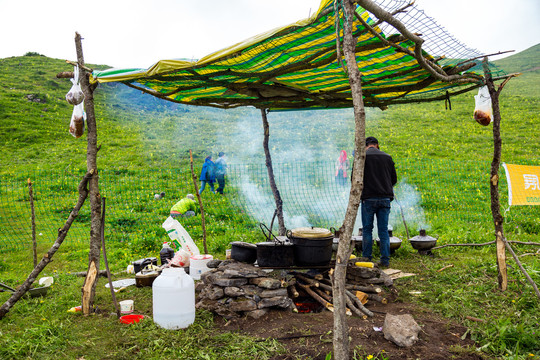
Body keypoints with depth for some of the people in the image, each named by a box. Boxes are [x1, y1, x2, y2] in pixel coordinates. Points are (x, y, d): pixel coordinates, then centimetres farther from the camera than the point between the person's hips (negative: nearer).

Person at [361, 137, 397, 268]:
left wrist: (359, 191, 14)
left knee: (367, 230, 6)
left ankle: (366, 259, 9)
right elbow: (394, 179, 11)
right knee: (384, 230, 8)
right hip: (385, 198, 3)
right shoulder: (387, 157, 9)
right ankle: (385, 260, 11)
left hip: (368, 198, -3)